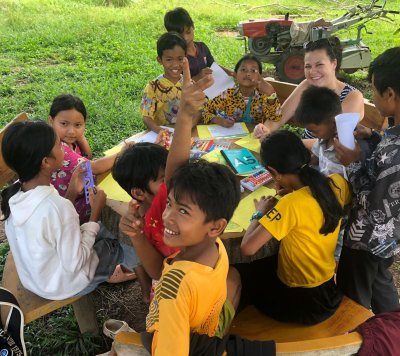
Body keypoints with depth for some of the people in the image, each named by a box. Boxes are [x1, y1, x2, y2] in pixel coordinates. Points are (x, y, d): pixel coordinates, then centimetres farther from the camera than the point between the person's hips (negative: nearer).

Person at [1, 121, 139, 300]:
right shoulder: (57, 207, -36)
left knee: (102, 231, 22)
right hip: (61, 285, -7)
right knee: (136, 244, 11)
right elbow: (75, 264, -26)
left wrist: (71, 193, -7)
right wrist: (95, 213, -20)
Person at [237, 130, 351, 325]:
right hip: (329, 292, 7)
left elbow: (247, 248, -30)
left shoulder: (291, 204, -32)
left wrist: (260, 213, -13)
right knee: (255, 268, 28)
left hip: (304, 303, -7)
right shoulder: (337, 183, -11)